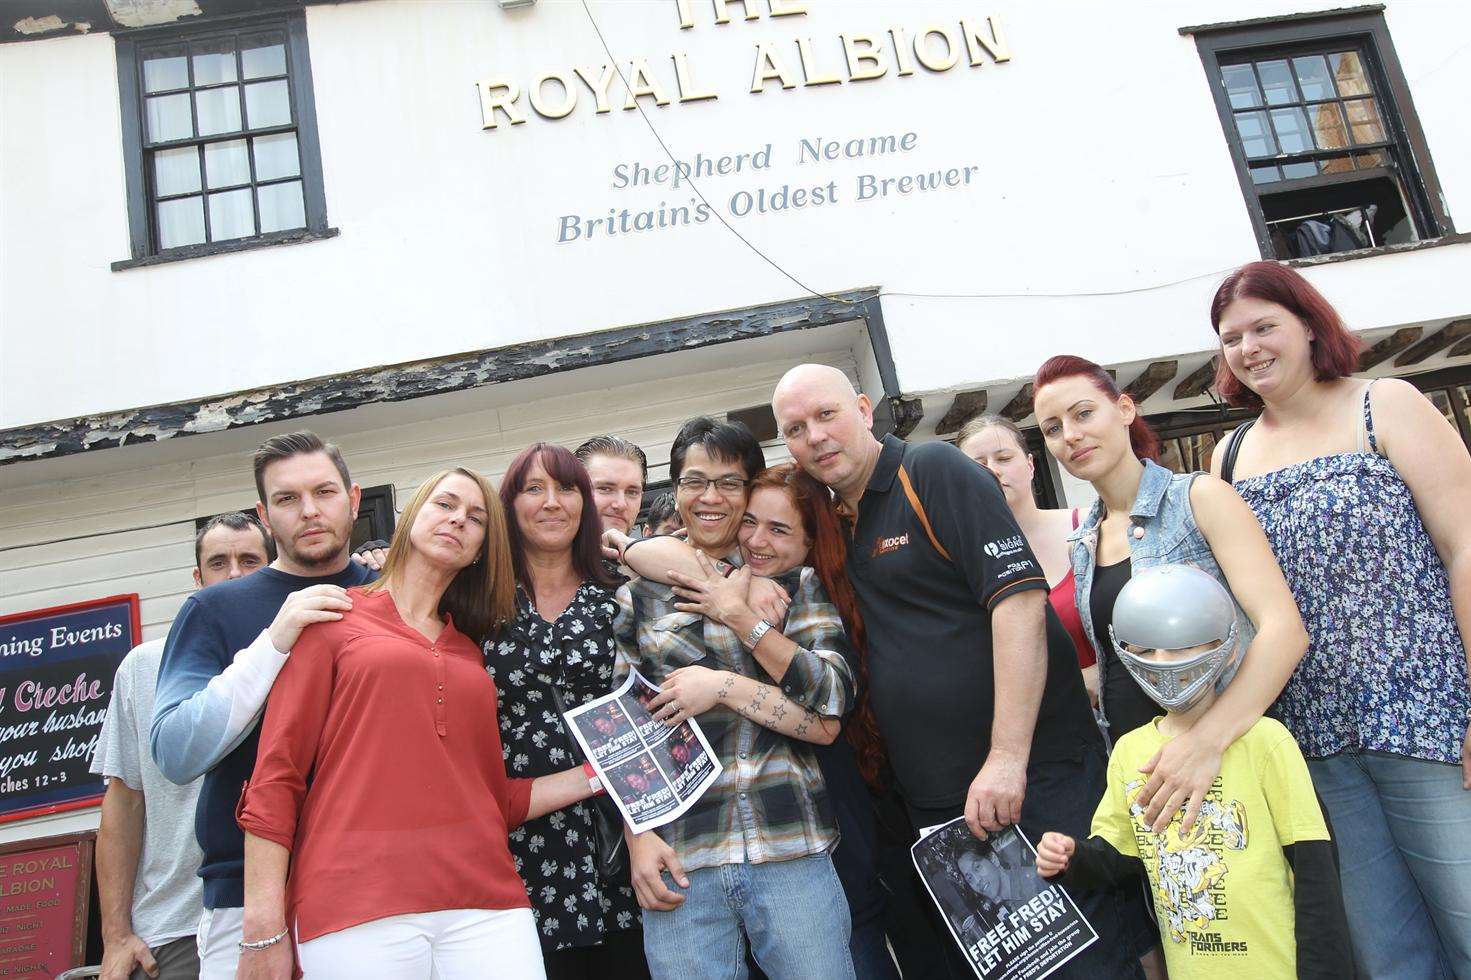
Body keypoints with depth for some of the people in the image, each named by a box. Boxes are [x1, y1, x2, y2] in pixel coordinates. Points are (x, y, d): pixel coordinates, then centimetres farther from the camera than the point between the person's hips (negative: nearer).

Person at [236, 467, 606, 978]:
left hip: (485, 902, 4)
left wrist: (598, 774, 9)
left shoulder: (471, 653, 19)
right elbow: (275, 775, -1)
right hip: (355, 906, -3)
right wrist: (264, 929, -8)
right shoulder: (335, 619, 7)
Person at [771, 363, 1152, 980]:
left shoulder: (932, 471, -8)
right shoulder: (834, 524, 13)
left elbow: (1019, 597, -18)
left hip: (1032, 775, -7)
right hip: (931, 801, 7)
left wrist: (1007, 757, -23)